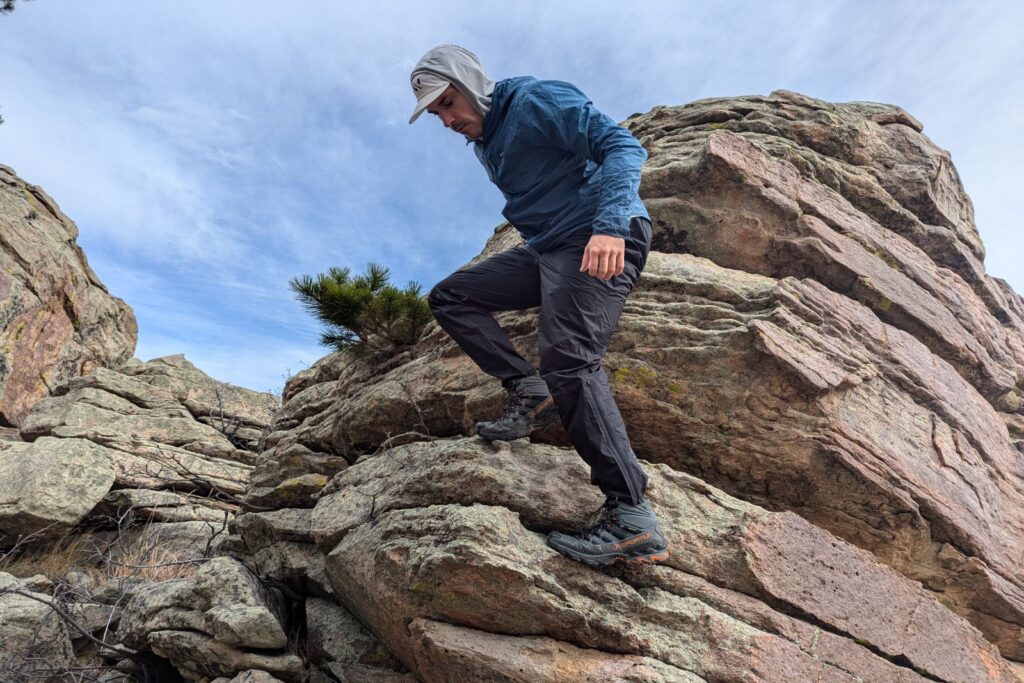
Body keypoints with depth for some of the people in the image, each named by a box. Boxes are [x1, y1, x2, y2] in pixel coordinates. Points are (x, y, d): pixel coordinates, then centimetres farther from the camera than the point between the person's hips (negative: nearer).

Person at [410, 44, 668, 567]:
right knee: (449, 298, 3)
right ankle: (530, 392, -5)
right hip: (546, 249, 9)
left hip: (601, 242, -9)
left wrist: (610, 225, -31)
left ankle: (632, 518, -24)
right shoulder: (484, 144, 20)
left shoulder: (537, 101, -5)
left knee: (569, 362, -26)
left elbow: (620, 145, -16)